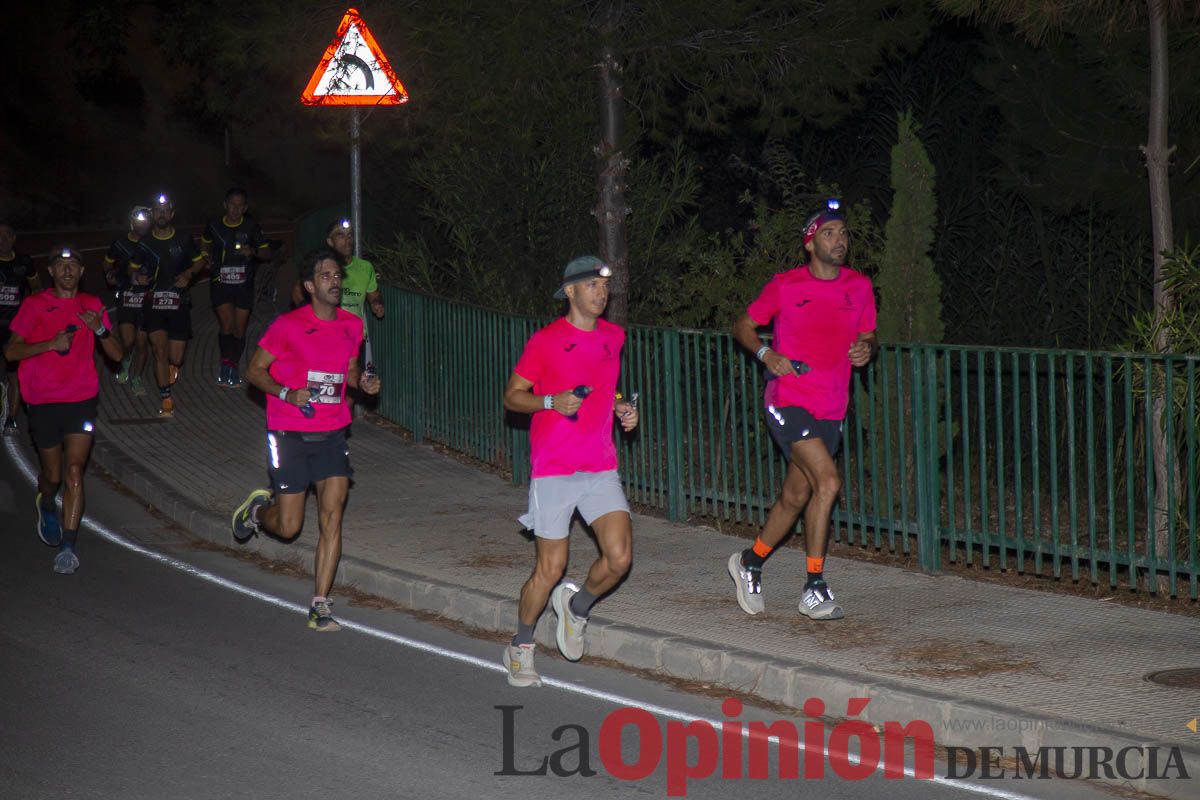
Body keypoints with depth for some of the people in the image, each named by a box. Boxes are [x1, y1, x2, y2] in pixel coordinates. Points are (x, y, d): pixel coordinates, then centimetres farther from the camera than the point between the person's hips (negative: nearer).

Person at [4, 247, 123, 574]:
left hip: (81, 400, 1)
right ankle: (46, 506, 44)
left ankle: (68, 547, -12)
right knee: (53, 475, 8)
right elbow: (11, 351, -4)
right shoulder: (34, 305, 2)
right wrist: (51, 344, -18)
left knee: (74, 472, -11)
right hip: (43, 402, -1)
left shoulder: (91, 305, 8)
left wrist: (99, 329, -13)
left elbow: (117, 354, 7)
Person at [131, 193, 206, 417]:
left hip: (178, 302, 0)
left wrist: (188, 274, -4)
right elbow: (134, 267, 18)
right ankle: (166, 400, -8)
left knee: (175, 358, 0)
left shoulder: (184, 240, 1)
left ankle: (172, 365, 40)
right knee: (159, 348, -16)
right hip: (154, 302, 0)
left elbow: (200, 261, 15)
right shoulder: (145, 243, 3)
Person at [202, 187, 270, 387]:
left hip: (243, 285, 1)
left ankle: (233, 370, 17)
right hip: (221, 284, -1)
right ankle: (226, 364, -6)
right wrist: (208, 260, 5)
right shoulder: (214, 226, 1)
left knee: (239, 329, 4)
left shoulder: (251, 227, -1)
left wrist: (253, 251, -17)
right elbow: (205, 243, 22)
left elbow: (267, 251, 3)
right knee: (227, 325, -17)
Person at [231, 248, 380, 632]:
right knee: (288, 527, 1)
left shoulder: (352, 326, 6)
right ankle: (259, 507, 38)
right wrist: (287, 393, -20)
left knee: (332, 516, -10)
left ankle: (320, 606, -5)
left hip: (332, 434, 4)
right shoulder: (288, 326, -9)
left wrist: (363, 382, -1)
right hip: (289, 436, -4)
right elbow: (254, 370, -4)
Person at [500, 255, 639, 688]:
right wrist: (551, 402, -18)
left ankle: (577, 606, 21)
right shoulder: (545, 340, -7)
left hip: (601, 469, 5)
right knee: (551, 568, -2)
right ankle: (520, 649, 21)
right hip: (553, 470, -5)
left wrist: (622, 408, 9)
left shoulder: (613, 337, 11)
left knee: (619, 557, -10)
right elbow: (512, 395, -2)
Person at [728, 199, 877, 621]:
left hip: (831, 410, 5)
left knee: (795, 497, 12)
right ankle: (814, 589, -13)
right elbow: (743, 326, 7)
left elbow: (867, 336, 19)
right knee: (827, 482, -20)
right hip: (787, 402, -5)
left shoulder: (860, 286, 7)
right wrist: (767, 354, -11)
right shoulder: (785, 285, -5)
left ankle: (751, 563, 34)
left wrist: (866, 349, -5)